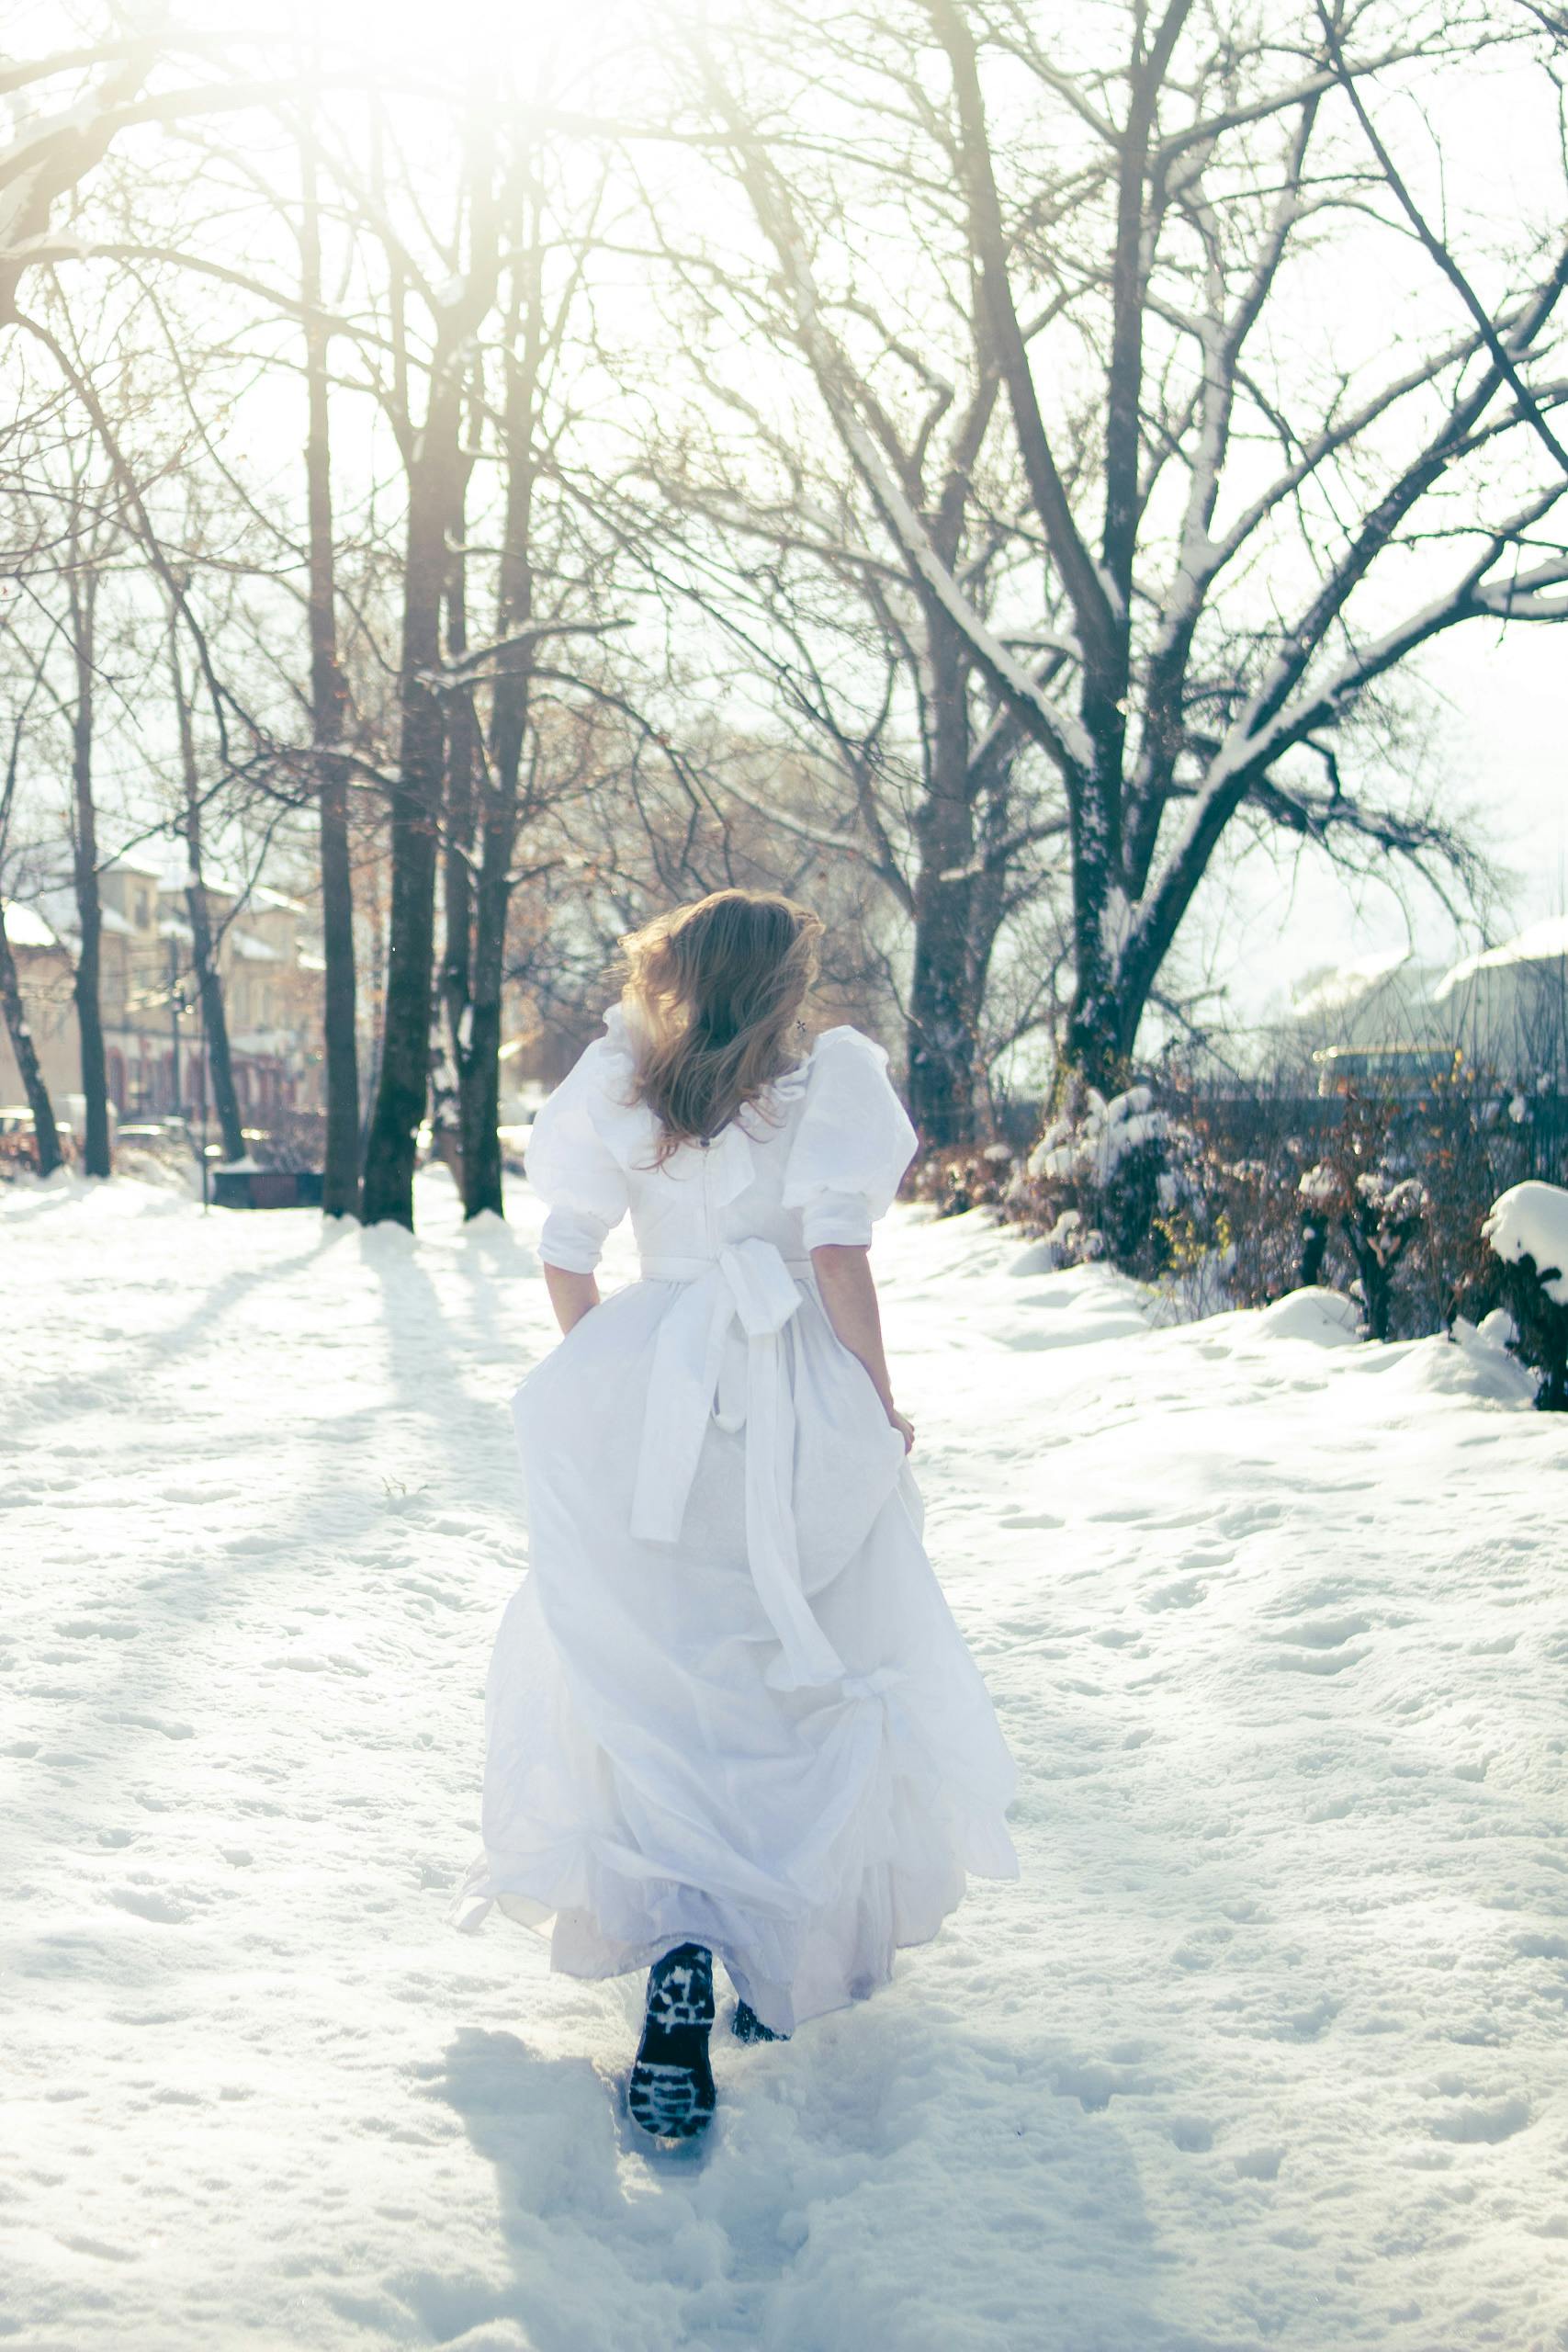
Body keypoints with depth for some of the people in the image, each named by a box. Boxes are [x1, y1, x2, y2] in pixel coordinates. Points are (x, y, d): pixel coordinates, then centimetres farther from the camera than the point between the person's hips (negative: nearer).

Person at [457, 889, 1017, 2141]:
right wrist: (879, 1402, -4)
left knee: (648, 1675, 6)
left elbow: (565, 1256, 2)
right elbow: (837, 1250, -14)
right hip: (798, 1410, -2)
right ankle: (791, 1955, 23)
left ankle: (674, 1947, -14)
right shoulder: (831, 1073, -5)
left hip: (647, 1395, 2)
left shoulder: (625, 1086, 4)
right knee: (811, 1674, 16)